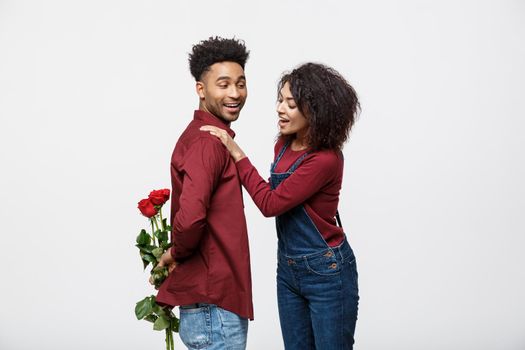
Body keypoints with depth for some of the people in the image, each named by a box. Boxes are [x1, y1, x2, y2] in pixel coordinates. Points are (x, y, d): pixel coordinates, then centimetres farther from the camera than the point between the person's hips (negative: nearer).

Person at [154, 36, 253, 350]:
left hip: (219, 294, 9)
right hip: (212, 302, -9)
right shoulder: (207, 142, -18)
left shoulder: (208, 136, 13)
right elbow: (190, 217, -31)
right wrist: (177, 253, -13)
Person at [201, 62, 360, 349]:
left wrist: (237, 153, -17)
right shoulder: (283, 146, 2)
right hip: (288, 269, 8)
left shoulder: (326, 159, -23)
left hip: (327, 272, -8)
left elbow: (271, 204, -20)